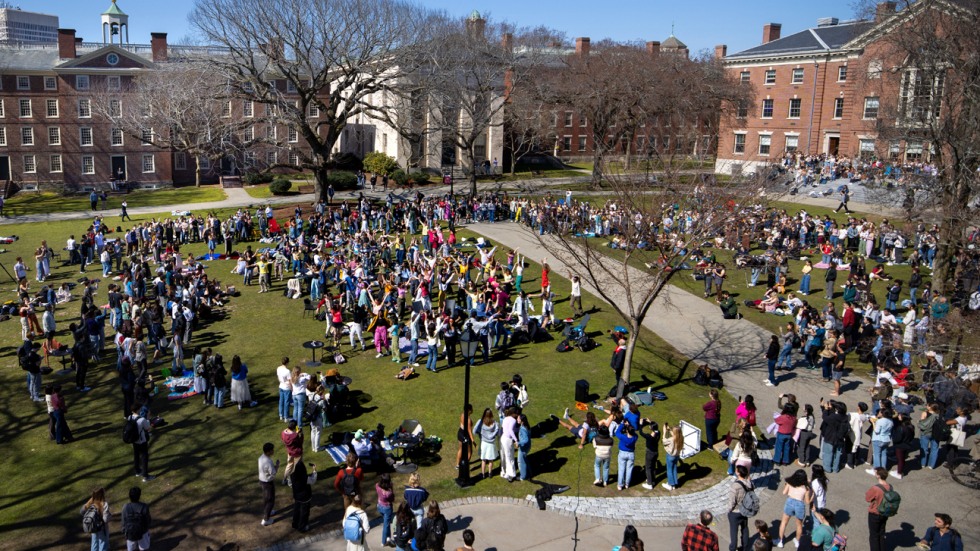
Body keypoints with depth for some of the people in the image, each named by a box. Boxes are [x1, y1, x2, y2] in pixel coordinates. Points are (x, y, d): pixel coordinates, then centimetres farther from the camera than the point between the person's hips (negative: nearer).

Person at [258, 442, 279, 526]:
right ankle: (265, 519, 18)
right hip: (268, 483, -8)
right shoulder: (268, 462, -34)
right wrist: (277, 464, -14)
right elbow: (273, 473, -26)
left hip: (262, 480, 8)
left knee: (265, 498, 28)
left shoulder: (261, 457, -6)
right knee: (270, 501, 8)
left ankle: (266, 512, 47)